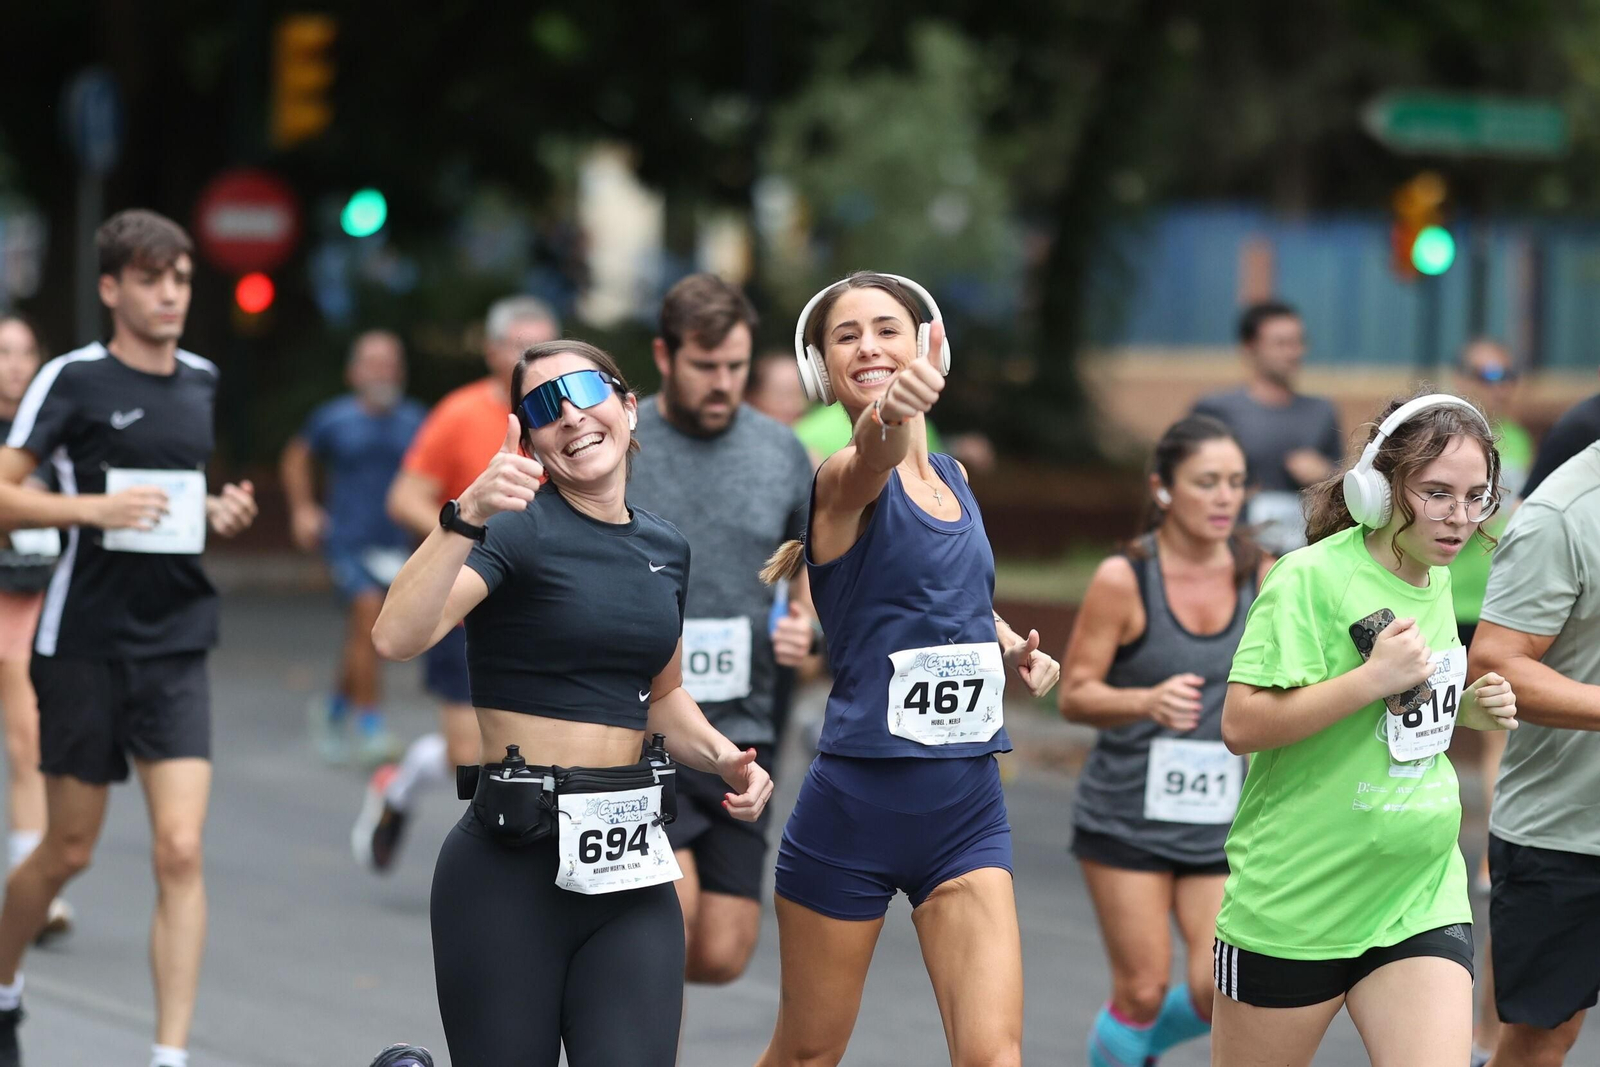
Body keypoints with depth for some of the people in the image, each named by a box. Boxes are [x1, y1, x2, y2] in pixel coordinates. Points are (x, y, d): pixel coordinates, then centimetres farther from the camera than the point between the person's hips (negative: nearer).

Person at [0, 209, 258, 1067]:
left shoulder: (202, 381, 10)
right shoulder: (73, 379, -7)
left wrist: (223, 512, 5)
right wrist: (91, 507, -23)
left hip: (176, 646, 4)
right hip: (83, 643, -4)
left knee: (180, 849, -10)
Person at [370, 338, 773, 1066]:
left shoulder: (664, 549, 11)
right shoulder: (518, 529, -8)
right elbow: (397, 638, -24)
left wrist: (721, 758, 8)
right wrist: (466, 518, -36)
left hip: (629, 868, 5)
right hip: (513, 865, -5)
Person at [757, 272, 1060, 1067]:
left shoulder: (951, 479, 9)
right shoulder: (844, 477, -10)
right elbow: (871, 458, -37)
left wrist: (1010, 645, 8)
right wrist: (889, 417, -61)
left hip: (966, 810, 5)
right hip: (855, 802, -4)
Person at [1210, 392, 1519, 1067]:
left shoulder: (1436, 581, 10)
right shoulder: (1312, 578, -14)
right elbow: (1241, 726, -21)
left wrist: (1464, 710, 6)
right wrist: (1375, 678, -25)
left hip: (1421, 903, 6)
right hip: (1293, 905, -6)